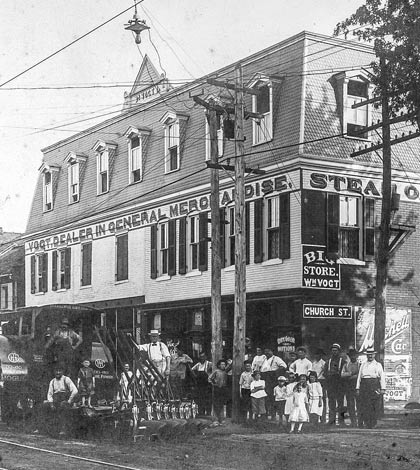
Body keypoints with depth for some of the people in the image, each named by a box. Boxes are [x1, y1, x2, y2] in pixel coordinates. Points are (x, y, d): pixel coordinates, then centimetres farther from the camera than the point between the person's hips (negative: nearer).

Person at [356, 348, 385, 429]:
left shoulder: (378, 365, 11)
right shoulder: (363, 365, 18)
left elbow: (382, 377, 5)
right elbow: (359, 377, 15)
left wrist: (382, 389, -4)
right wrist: (357, 388, 6)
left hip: (374, 387, -2)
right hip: (364, 385, 2)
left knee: (374, 406, -6)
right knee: (363, 405, -5)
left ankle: (372, 424, -1)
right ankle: (361, 423, -4)